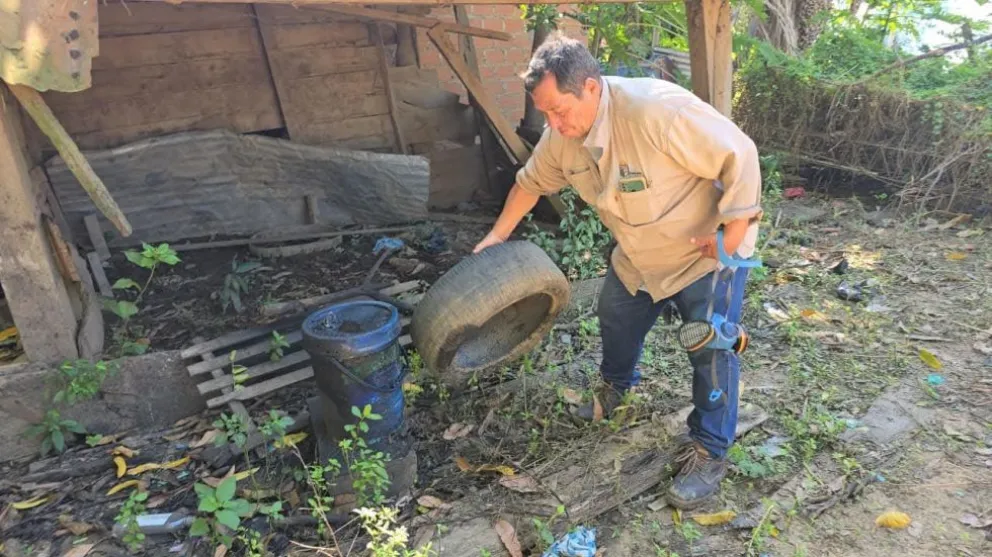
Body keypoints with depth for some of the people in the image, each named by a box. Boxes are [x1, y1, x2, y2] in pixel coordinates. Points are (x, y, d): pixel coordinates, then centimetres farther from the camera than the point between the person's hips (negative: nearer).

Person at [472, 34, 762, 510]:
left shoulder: (656, 109, -36)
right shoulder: (562, 135, -13)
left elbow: (739, 155, -29)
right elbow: (531, 182, 5)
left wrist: (736, 228, -26)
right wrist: (498, 235, 9)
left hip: (708, 249, -6)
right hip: (638, 255, 7)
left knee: (712, 351, -5)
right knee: (616, 318, 19)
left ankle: (709, 453, 12)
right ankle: (615, 387, 48)